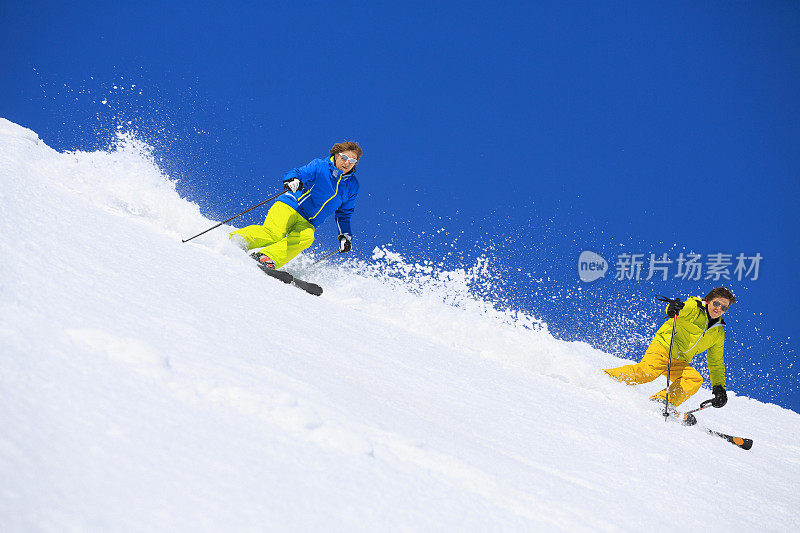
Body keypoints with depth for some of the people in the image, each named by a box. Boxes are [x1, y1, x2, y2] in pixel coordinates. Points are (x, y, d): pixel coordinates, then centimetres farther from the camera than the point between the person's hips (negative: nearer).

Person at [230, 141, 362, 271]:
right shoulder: (320, 166, -2)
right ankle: (230, 240, -21)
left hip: (306, 223, 4)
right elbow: (300, 173, -14)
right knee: (273, 234, -30)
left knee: (306, 238, -32)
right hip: (289, 207, -4)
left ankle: (267, 258, -44)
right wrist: (293, 180, -38)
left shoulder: (352, 186, 12)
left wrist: (345, 236, 13)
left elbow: (343, 214, 24)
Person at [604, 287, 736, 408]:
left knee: (695, 379, -23)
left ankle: (661, 401, -27)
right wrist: (674, 307, -50)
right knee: (647, 371, -32)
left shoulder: (718, 333, 14)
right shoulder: (694, 308, -3)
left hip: (679, 363, 6)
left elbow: (716, 363, 21)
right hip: (663, 347, -6)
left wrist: (719, 387, 13)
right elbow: (685, 309, -25)